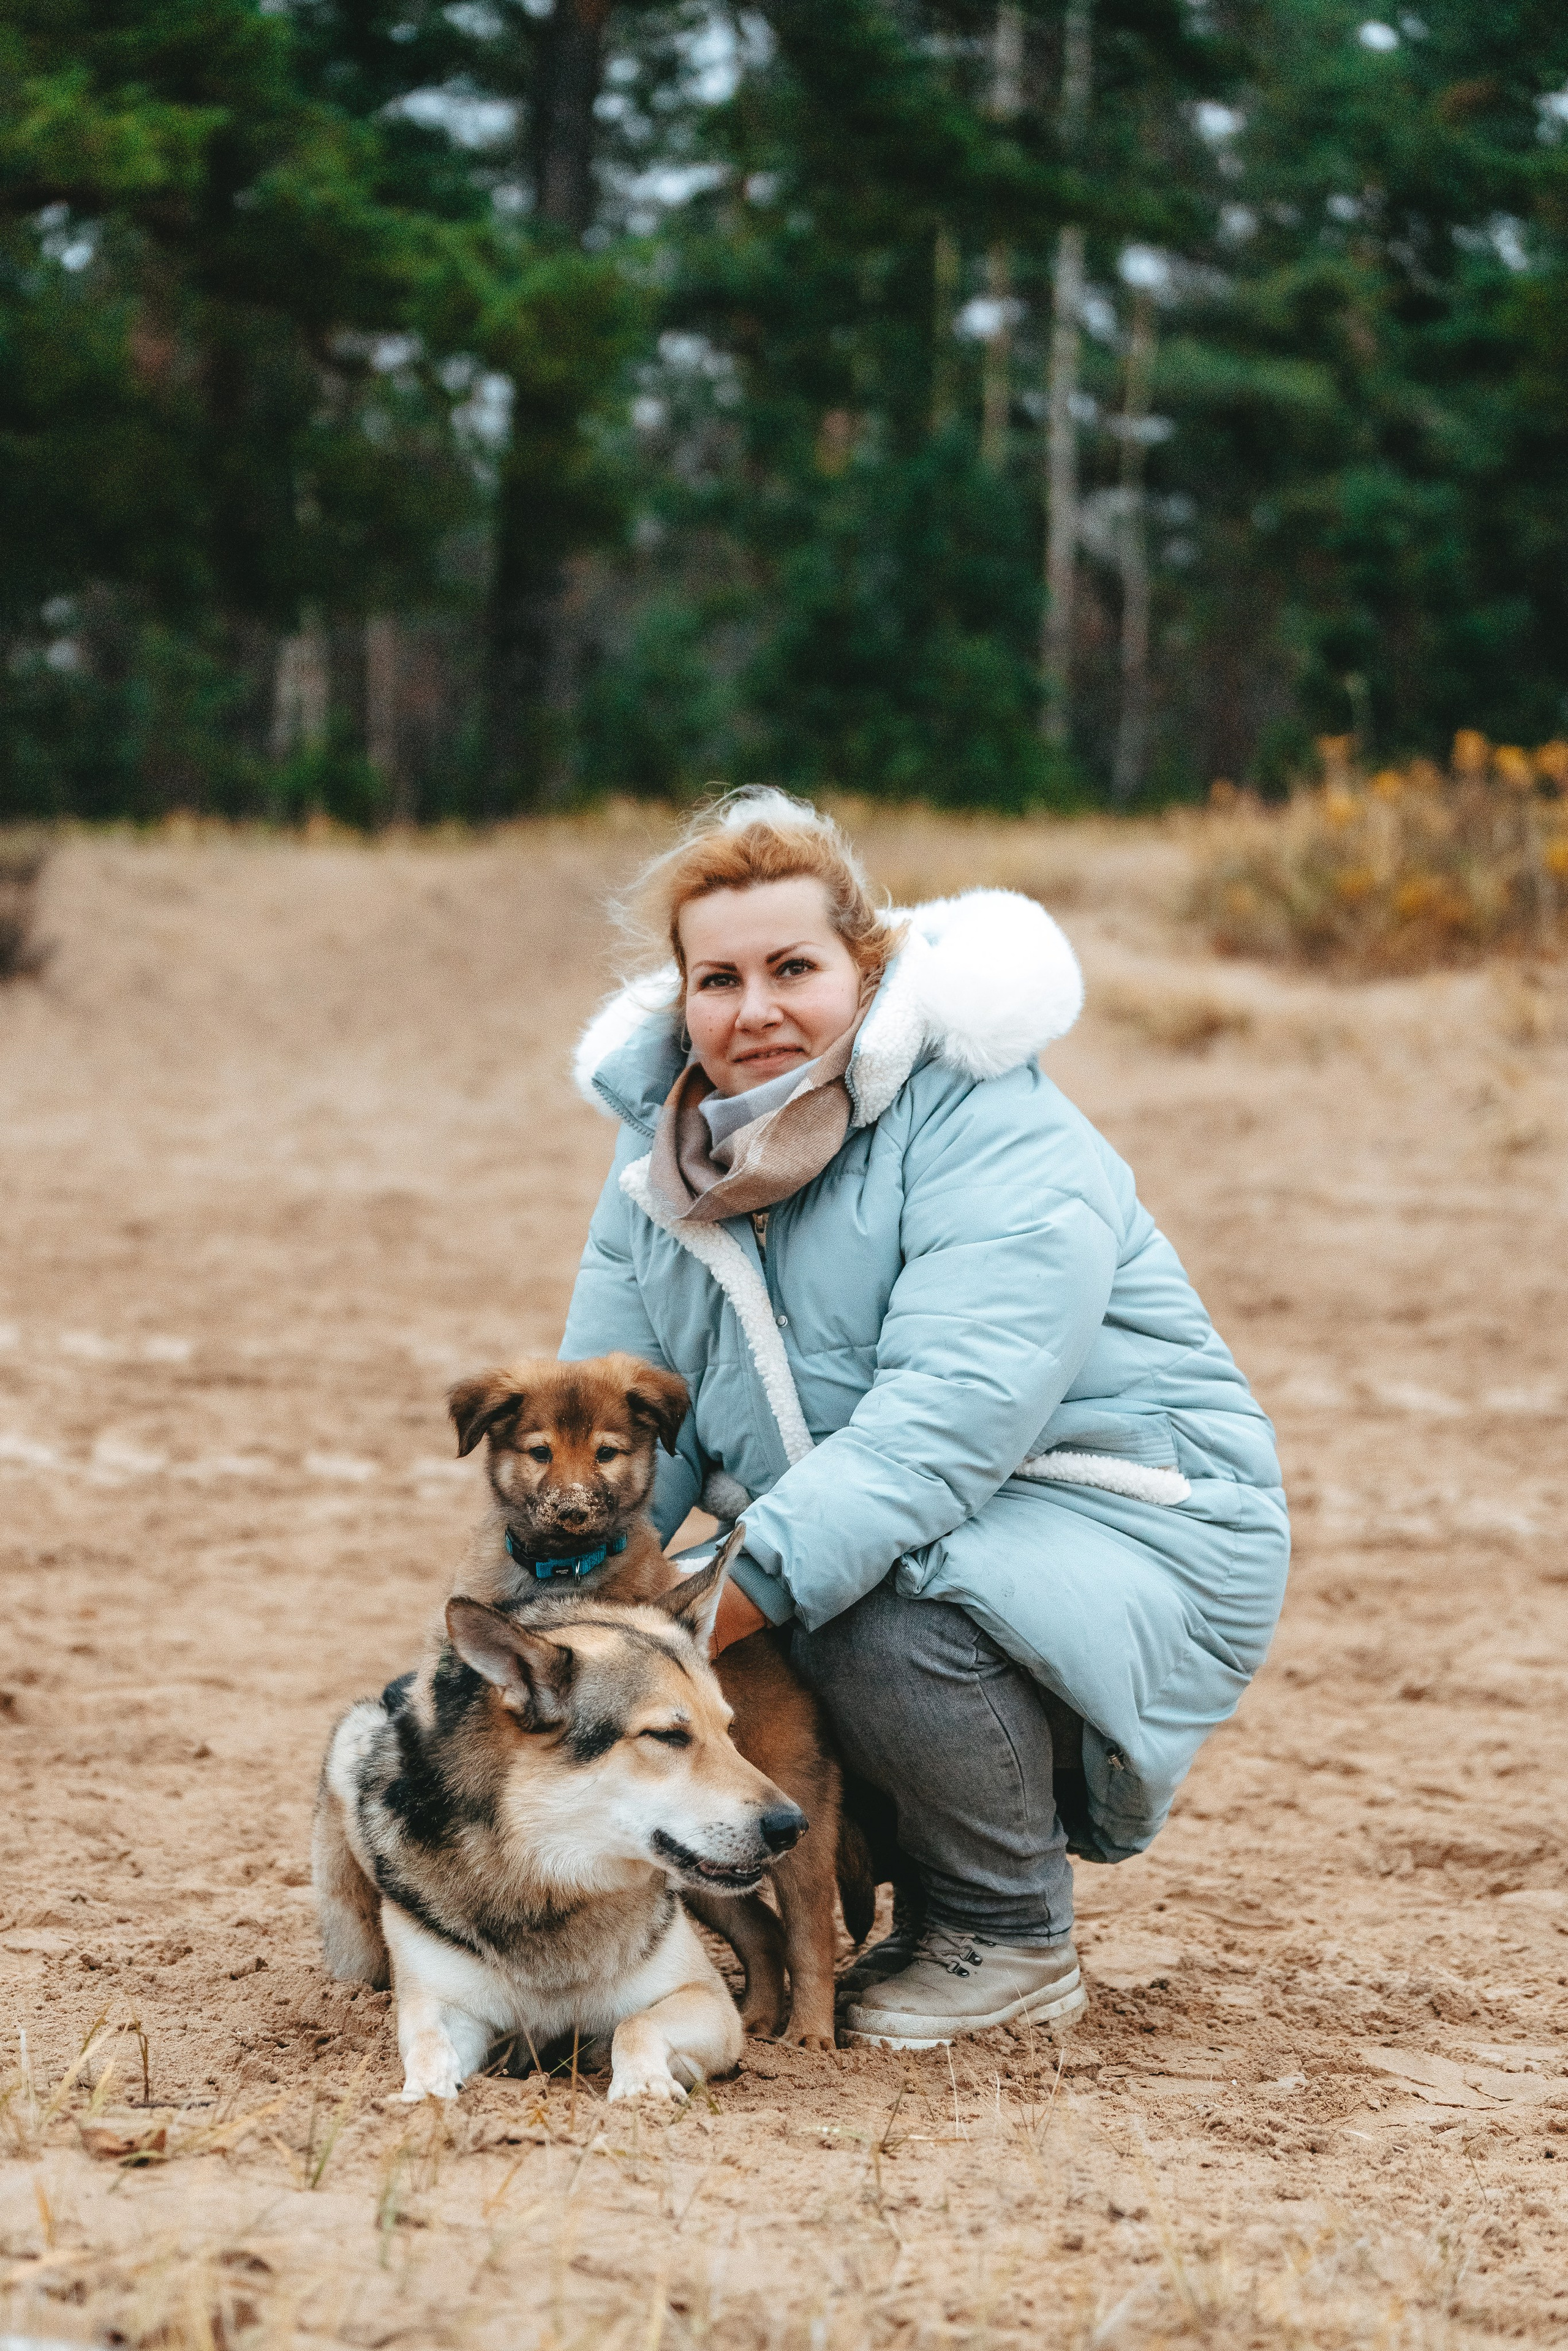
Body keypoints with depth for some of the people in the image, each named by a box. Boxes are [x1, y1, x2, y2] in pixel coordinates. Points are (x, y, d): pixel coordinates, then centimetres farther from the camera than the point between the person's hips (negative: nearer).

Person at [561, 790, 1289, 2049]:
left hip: (1115, 1518, -7)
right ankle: (914, 1897, 9)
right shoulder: (668, 1151, 4)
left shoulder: (996, 1134, -20)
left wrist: (751, 1579, -42)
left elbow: (958, 1410, -33)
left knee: (883, 1622, -34)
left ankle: (1016, 1942, -8)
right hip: (881, 1541, 7)